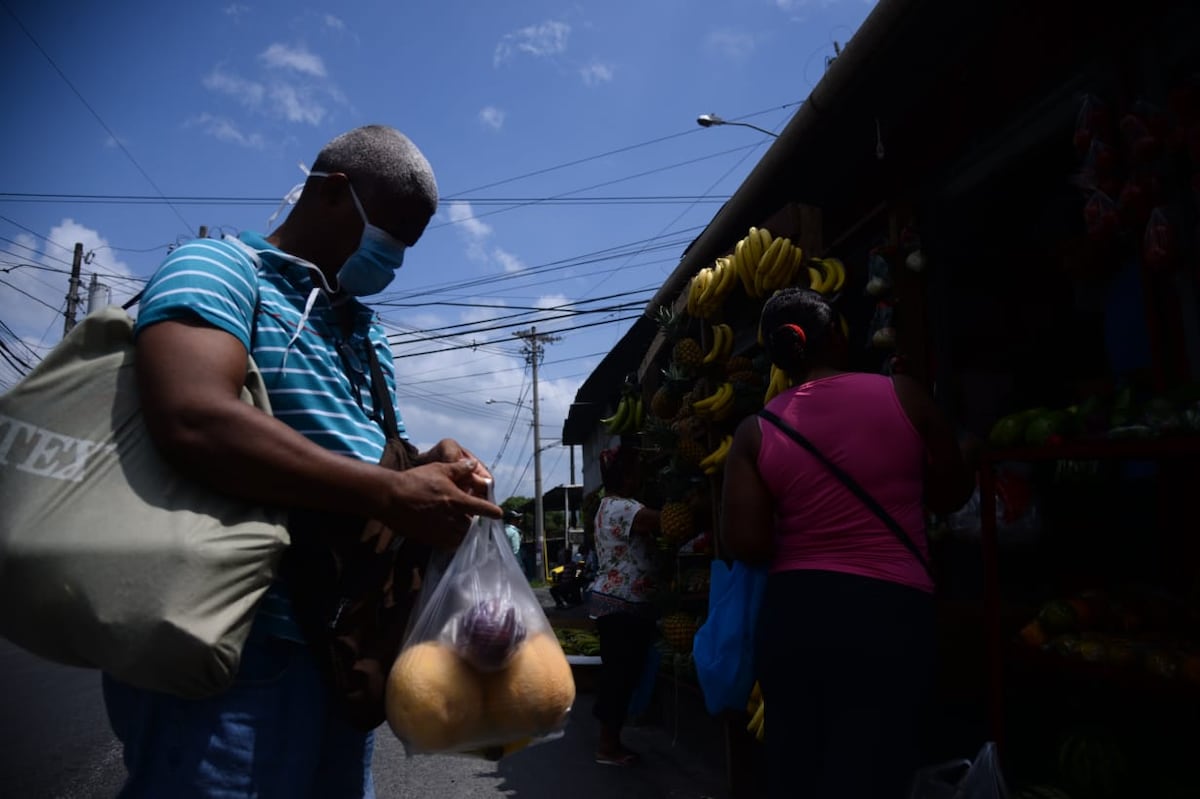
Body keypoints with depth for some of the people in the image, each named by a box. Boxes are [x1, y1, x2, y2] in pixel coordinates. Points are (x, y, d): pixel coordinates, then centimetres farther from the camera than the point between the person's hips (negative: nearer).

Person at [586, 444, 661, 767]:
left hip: (613, 601, 10)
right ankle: (608, 745, 10)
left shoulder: (610, 506, 16)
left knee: (617, 671, 16)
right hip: (622, 604, -10)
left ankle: (609, 740, 26)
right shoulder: (622, 508, -19)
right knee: (621, 673, -1)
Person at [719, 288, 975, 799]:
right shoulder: (901, 394, -3)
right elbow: (954, 492, 10)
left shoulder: (755, 432, -1)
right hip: (888, 611, -2)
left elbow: (744, 545, -6)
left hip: (792, 610, 2)